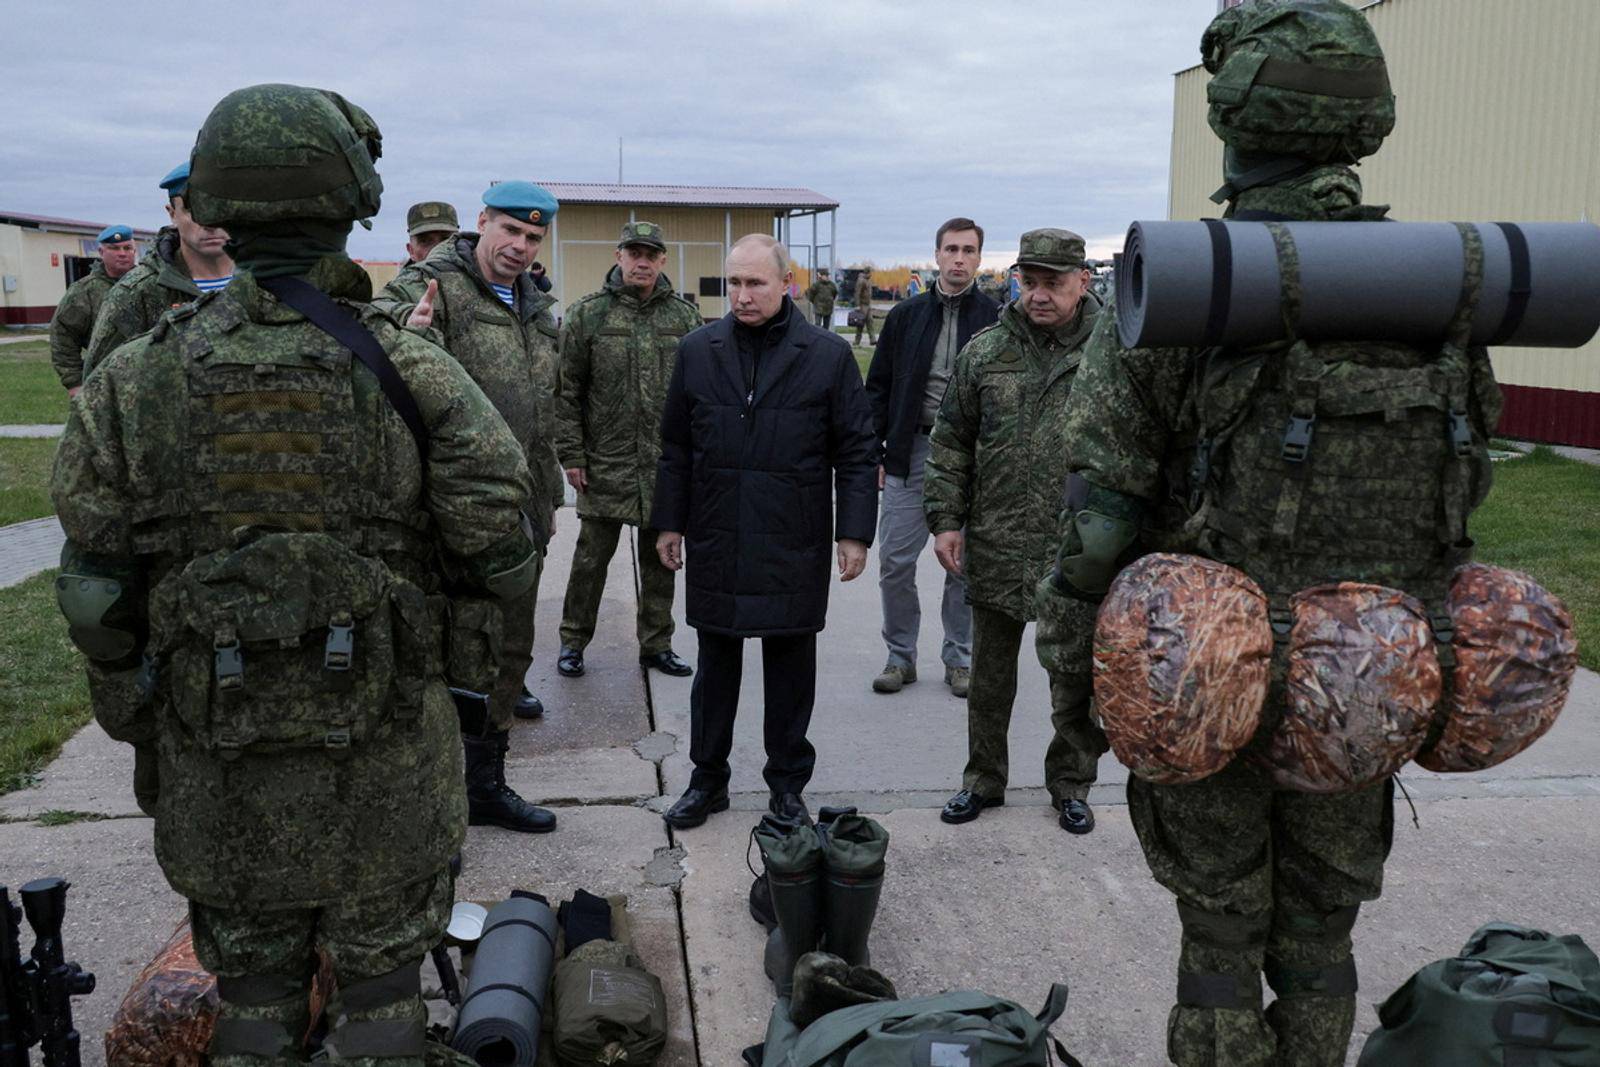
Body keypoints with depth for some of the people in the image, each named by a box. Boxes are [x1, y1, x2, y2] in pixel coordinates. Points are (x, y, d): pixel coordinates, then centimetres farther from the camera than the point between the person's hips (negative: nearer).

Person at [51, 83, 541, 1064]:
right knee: (381, 986, 17)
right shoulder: (409, 369, -11)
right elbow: (502, 555, -11)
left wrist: (135, 721, 13)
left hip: (213, 771, 2)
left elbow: (98, 594, -2)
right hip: (380, 764, -2)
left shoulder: (132, 381, -6)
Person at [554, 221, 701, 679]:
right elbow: (566, 391, -2)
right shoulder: (587, 315, -2)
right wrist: (571, 455, -6)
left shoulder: (685, 317, 5)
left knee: (660, 558, 12)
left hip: (668, 467, 2)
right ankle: (573, 642, 21)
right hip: (605, 464, -2)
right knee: (592, 556, 6)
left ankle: (656, 644, 24)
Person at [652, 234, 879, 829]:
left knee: (791, 665, 9)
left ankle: (788, 784, 24)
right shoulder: (697, 351, 5)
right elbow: (676, 447, 11)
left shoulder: (828, 355, -2)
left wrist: (854, 531, -4)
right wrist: (669, 522, 9)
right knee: (715, 665, 11)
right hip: (714, 542, 2)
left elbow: (857, 451, 0)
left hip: (794, 546, -2)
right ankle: (707, 780, 25)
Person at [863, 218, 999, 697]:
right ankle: (900, 656, 17)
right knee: (895, 560, 2)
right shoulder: (906, 315, 6)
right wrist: (875, 452, 2)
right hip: (912, 451, 1)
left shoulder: (994, 319, 1)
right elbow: (878, 387, 8)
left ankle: (959, 658, 22)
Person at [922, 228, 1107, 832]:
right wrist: (945, 518, 2)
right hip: (996, 549, 2)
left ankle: (1071, 786, 30)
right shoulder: (984, 352, 3)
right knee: (989, 678, 14)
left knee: (1077, 680, 11)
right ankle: (983, 781, 32)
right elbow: (951, 442, 8)